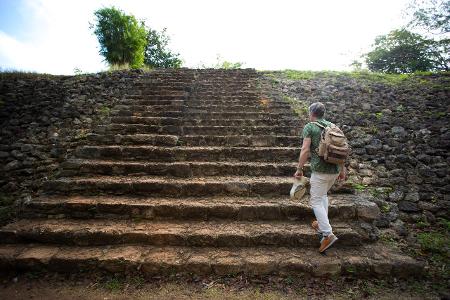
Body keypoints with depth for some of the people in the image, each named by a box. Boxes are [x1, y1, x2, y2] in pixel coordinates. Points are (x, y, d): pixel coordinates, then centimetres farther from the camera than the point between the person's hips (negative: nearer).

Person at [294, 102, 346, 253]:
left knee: (315, 200, 2)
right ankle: (322, 224, 30)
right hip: (335, 169, 7)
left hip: (320, 170, -7)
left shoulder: (309, 127, -5)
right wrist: (342, 169, 20)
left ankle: (328, 233, -5)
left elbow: (305, 150, -14)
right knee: (323, 194, 25)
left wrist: (299, 169, -7)